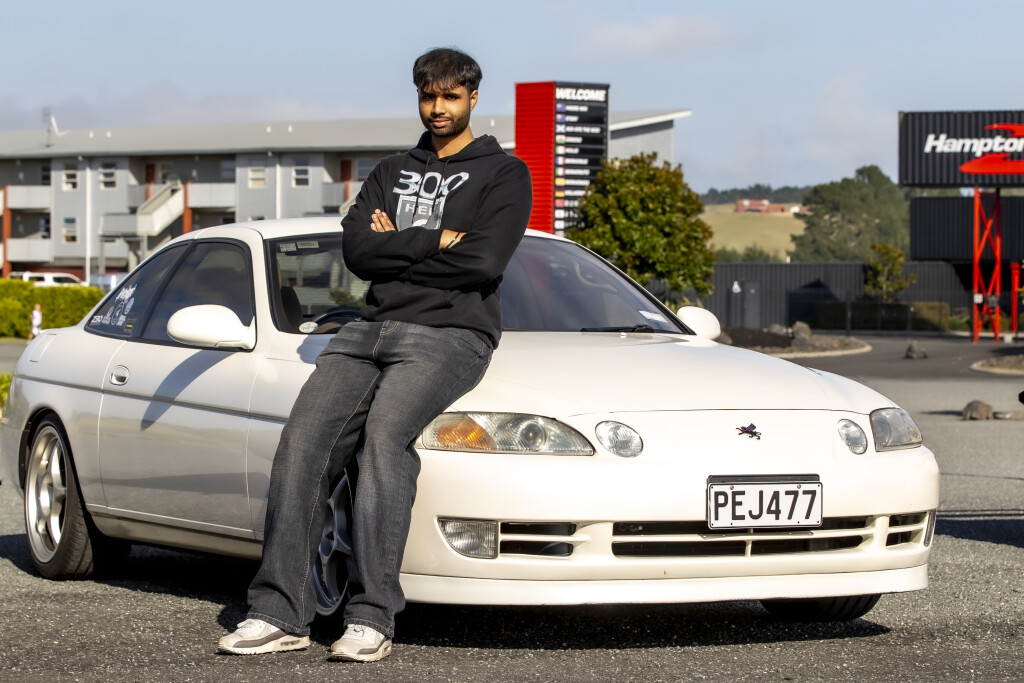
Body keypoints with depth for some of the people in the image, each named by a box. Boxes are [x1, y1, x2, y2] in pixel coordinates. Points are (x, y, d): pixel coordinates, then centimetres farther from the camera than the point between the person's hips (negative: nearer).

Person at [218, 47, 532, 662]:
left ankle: (373, 617, -34)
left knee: (385, 432, -32)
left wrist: (397, 246, 1)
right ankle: (281, 612, -22)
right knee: (305, 437, -19)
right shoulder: (391, 174, 25)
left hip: (452, 333, -5)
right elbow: (358, 251, 7)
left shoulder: (504, 174, 9)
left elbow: (483, 261, -9)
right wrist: (435, 242, -3)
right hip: (373, 329, 5)